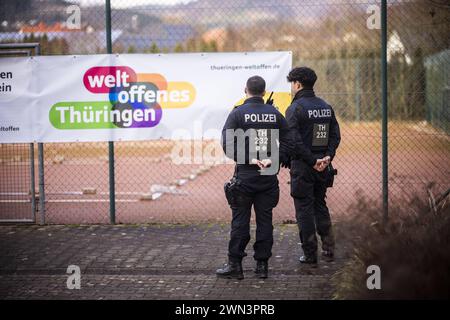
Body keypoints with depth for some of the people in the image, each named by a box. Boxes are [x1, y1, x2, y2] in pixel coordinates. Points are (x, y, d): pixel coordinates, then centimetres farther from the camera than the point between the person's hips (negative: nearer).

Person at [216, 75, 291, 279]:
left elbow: (228, 144, -13)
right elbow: (287, 142, 2)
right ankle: (262, 264, 10)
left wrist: (249, 159, -11)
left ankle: (235, 265, 3)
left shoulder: (238, 113, -4)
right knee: (265, 220, 8)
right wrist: (272, 159, -5)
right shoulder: (275, 114, 7)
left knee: (240, 220, 1)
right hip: (269, 176, 3)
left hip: (245, 174, -3)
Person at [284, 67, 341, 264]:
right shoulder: (326, 107, 10)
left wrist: (312, 161, -15)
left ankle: (310, 254, 5)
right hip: (323, 166, 6)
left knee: (304, 209, 2)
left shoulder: (295, 109, -12)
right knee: (320, 205, 19)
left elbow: (294, 141, -19)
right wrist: (328, 156, -3)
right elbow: (336, 135, 6)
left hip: (302, 166, -6)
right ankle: (328, 248, 15)